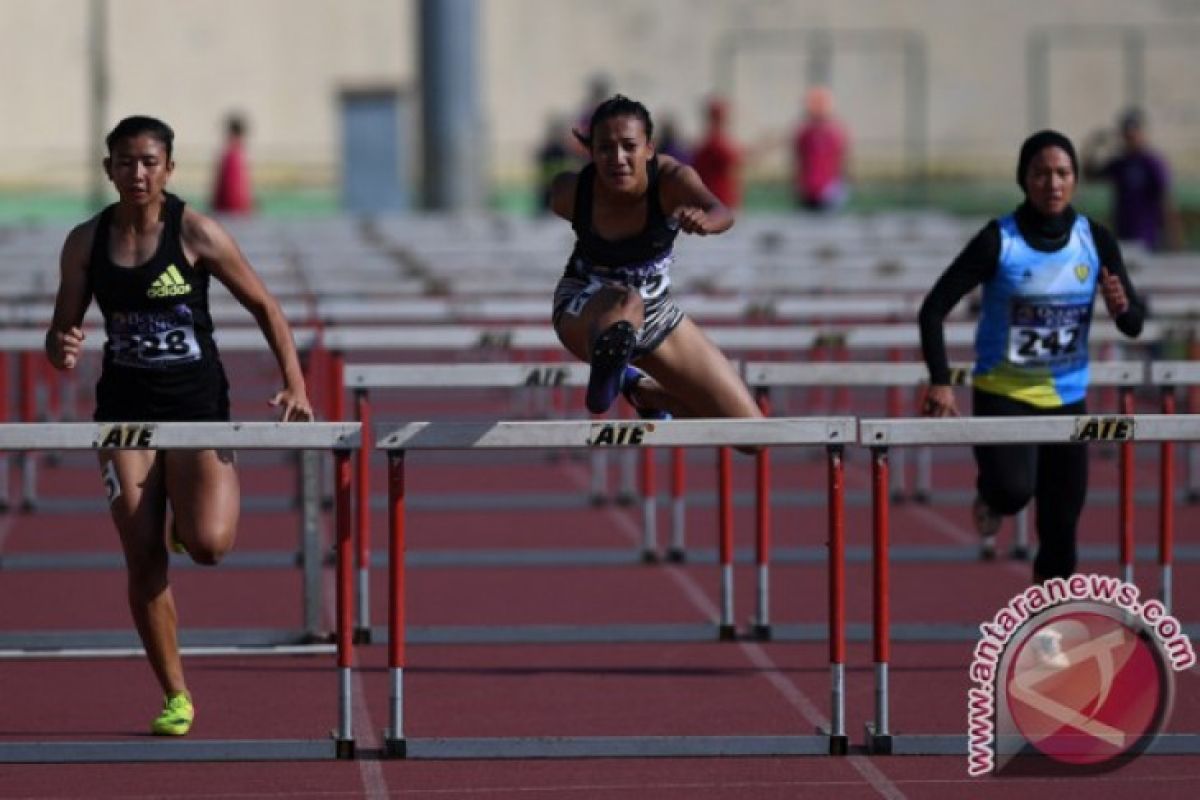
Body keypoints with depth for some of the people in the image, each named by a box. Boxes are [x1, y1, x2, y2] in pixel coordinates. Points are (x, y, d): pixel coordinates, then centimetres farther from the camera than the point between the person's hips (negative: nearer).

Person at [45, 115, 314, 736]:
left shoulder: (195, 233, -8)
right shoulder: (86, 242, 1)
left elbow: (264, 308, -1)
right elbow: (61, 333, 7)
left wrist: (295, 387, -9)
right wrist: (63, 352, -17)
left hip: (196, 403, -3)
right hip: (125, 406, 3)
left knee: (207, 544, -19)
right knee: (143, 561, -2)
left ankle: (221, 486, 19)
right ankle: (176, 697, 11)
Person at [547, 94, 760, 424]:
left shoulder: (671, 178, -27)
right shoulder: (571, 192, -23)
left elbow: (722, 213, -49)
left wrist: (705, 219, -69)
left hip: (656, 313, 3)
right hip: (585, 316, -3)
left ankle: (643, 391, 31)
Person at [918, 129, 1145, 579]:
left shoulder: (1096, 241, -3)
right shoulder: (999, 240, -12)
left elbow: (1134, 326, 2)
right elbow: (934, 309, -11)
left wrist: (1121, 307, -22)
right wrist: (940, 383, -21)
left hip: (1067, 398, 3)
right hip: (1002, 393, -3)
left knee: (1061, 525, 5)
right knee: (1013, 489, -27)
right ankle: (990, 501, 11)